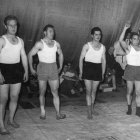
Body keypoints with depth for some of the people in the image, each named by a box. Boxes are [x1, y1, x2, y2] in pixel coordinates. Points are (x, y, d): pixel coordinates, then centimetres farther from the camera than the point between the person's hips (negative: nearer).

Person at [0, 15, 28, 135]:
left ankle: (11, 119, 28)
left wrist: (26, 71, 9)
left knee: (15, 97, 11)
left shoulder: (20, 40, 11)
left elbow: (24, 56, 14)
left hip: (17, 69, 5)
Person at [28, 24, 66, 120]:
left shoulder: (56, 44, 5)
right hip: (43, 68, -3)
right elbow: (30, 55, -4)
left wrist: (61, 67, 16)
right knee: (42, 92, 6)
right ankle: (43, 112, 20)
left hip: (53, 69, 3)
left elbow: (60, 54, 22)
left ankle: (58, 113, 3)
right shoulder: (40, 44, -8)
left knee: (55, 92, 1)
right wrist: (31, 69, -5)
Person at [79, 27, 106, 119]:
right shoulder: (87, 46, -4)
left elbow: (103, 61, 14)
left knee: (94, 91, 12)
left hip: (98, 70, 3)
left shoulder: (103, 47, 7)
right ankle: (89, 112, 2)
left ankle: (92, 109, 29)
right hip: (88, 68, -3)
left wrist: (103, 73, 13)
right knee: (89, 91, -3)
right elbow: (81, 59, -2)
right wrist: (81, 72, -4)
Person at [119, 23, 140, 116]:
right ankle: (129, 108, 24)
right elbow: (121, 40, -20)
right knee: (129, 91, 8)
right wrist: (125, 29, -25)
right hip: (130, 69, -3)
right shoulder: (128, 48, -4)